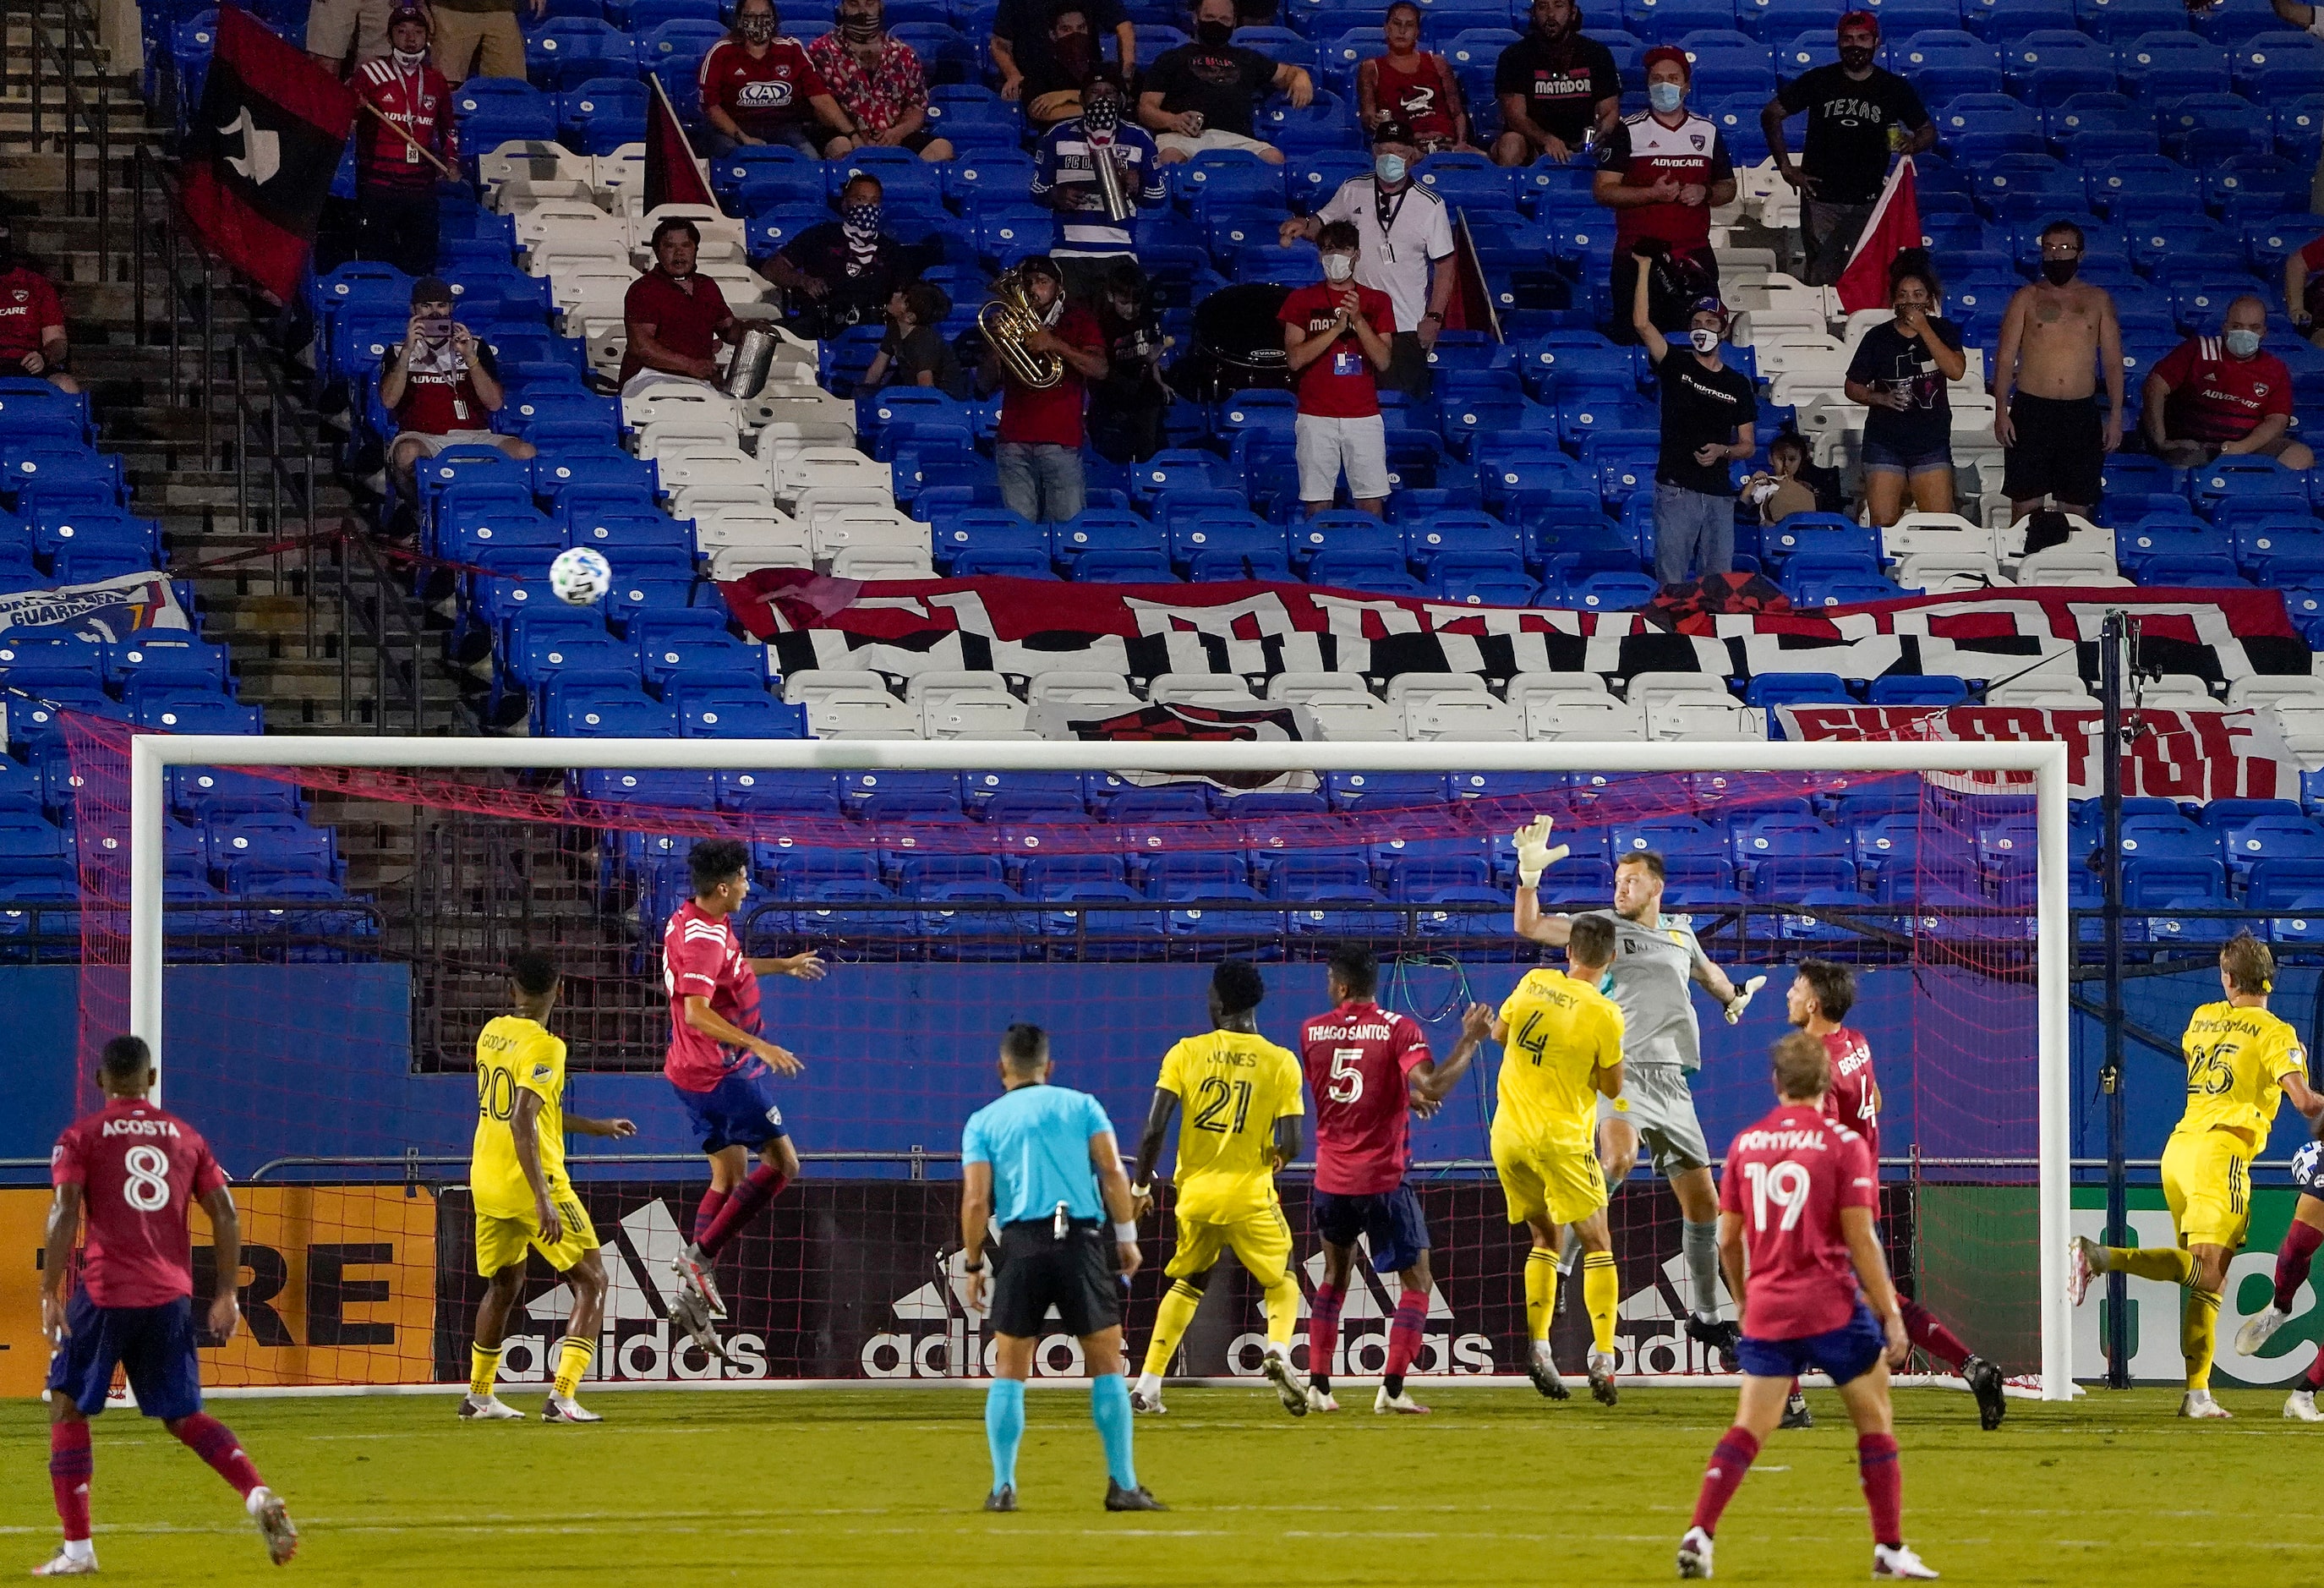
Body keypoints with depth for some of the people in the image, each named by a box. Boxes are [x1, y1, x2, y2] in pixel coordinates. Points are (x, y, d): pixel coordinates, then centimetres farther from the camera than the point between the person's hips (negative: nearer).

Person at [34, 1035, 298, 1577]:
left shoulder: (82, 1136, 2)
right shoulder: (184, 1135, 13)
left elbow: (64, 1213, -10)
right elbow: (225, 1214, 8)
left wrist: (49, 1295, -9)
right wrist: (225, 1296, 13)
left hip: (104, 1294, -4)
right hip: (171, 1297, 4)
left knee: (66, 1408, 11)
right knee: (183, 1416, 14)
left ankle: (77, 1548, 4)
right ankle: (258, 1495, -10)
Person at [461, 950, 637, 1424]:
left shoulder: (491, 1033, 10)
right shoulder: (543, 1047, -15)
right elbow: (522, 1122, -25)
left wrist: (594, 1126, 31)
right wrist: (543, 1200, -29)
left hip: (486, 1184, 8)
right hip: (532, 1183, -8)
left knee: (505, 1285, 26)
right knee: (591, 1283, 0)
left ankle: (478, 1396, 33)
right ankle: (562, 1398, -14)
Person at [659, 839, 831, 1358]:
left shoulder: (692, 922, 10)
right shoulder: (704, 937, -23)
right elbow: (696, 1012, -31)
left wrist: (782, 965, 42)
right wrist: (757, 1046, -35)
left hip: (698, 1071, 10)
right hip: (722, 1073, -10)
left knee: (729, 1176, 14)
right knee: (782, 1162, -5)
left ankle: (693, 1297, 12)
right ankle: (700, 1256, -7)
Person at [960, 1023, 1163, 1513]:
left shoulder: (983, 1122, 10)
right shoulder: (1080, 1105, 10)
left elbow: (976, 1201, 2)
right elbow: (1112, 1172, 0)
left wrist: (973, 1264, 9)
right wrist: (1127, 1236, 5)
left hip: (1021, 1243, 0)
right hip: (1081, 1241, 0)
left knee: (1008, 1371, 9)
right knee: (1106, 1365, 5)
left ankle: (1003, 1486, 2)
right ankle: (1122, 1485, 0)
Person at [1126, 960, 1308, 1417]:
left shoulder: (1186, 1053, -2)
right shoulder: (1280, 1062, -4)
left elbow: (1154, 1129, -8)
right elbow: (1291, 1145, -9)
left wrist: (1140, 1186, 6)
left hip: (1195, 1193, 2)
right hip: (1250, 1198, -2)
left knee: (1185, 1285, 21)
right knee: (1282, 1281, 16)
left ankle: (1147, 1387, 16)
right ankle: (1278, 1349, -15)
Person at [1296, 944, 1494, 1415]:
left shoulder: (1312, 1032, 3)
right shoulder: (1398, 1029, -10)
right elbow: (1432, 1088, -23)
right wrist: (1470, 1040, -13)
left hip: (1331, 1178, 4)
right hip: (1383, 1178, -4)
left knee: (1334, 1275, 21)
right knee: (1417, 1282, 6)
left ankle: (1318, 1385, 13)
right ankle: (1392, 1388, -5)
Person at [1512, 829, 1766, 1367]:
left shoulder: (1680, 935, 18)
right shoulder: (1603, 925, 3)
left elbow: (1705, 970, 42)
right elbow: (1529, 926, -8)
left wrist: (1732, 995, 59)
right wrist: (1530, 872, -21)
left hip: (1673, 1081, 6)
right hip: (1623, 1073, -6)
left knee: (1702, 1203, 10)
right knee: (1617, 1158, -36)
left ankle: (1706, 1316, 25)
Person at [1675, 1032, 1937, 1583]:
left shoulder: (1745, 1144, 6)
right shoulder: (1843, 1145, -6)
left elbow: (1728, 1238, 10)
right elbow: (1860, 1238, -10)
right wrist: (1891, 1315, -5)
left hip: (1767, 1310, 3)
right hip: (1833, 1307, -3)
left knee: (1749, 1429, 6)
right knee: (1876, 1423, 9)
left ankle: (1699, 1534, -9)